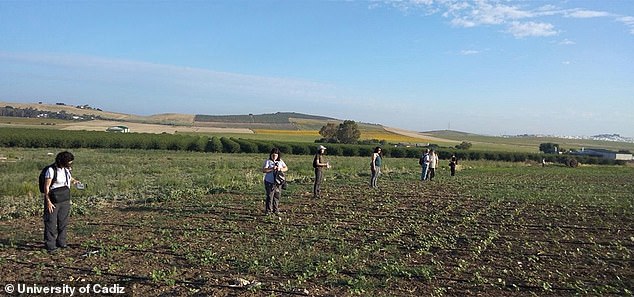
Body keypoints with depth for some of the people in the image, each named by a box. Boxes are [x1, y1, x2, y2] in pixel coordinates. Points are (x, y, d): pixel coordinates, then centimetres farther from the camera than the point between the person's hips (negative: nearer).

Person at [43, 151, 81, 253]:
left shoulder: (66, 169, 6)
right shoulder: (51, 170, -15)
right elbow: (46, 186, -14)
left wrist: (74, 181, 4)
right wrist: (48, 201, -18)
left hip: (65, 200, 7)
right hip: (53, 200, -7)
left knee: (63, 221, 10)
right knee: (51, 222, -1)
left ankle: (61, 242, 22)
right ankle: (50, 245, 5)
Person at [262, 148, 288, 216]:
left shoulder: (280, 161, 10)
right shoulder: (268, 161, -3)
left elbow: (286, 168, 7)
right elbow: (263, 170, -14)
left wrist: (280, 169, -12)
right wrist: (272, 169, -22)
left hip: (278, 182, 4)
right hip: (269, 182, -4)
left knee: (277, 197, 9)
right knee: (269, 197, -5)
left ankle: (276, 210, 20)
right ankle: (268, 211, 3)